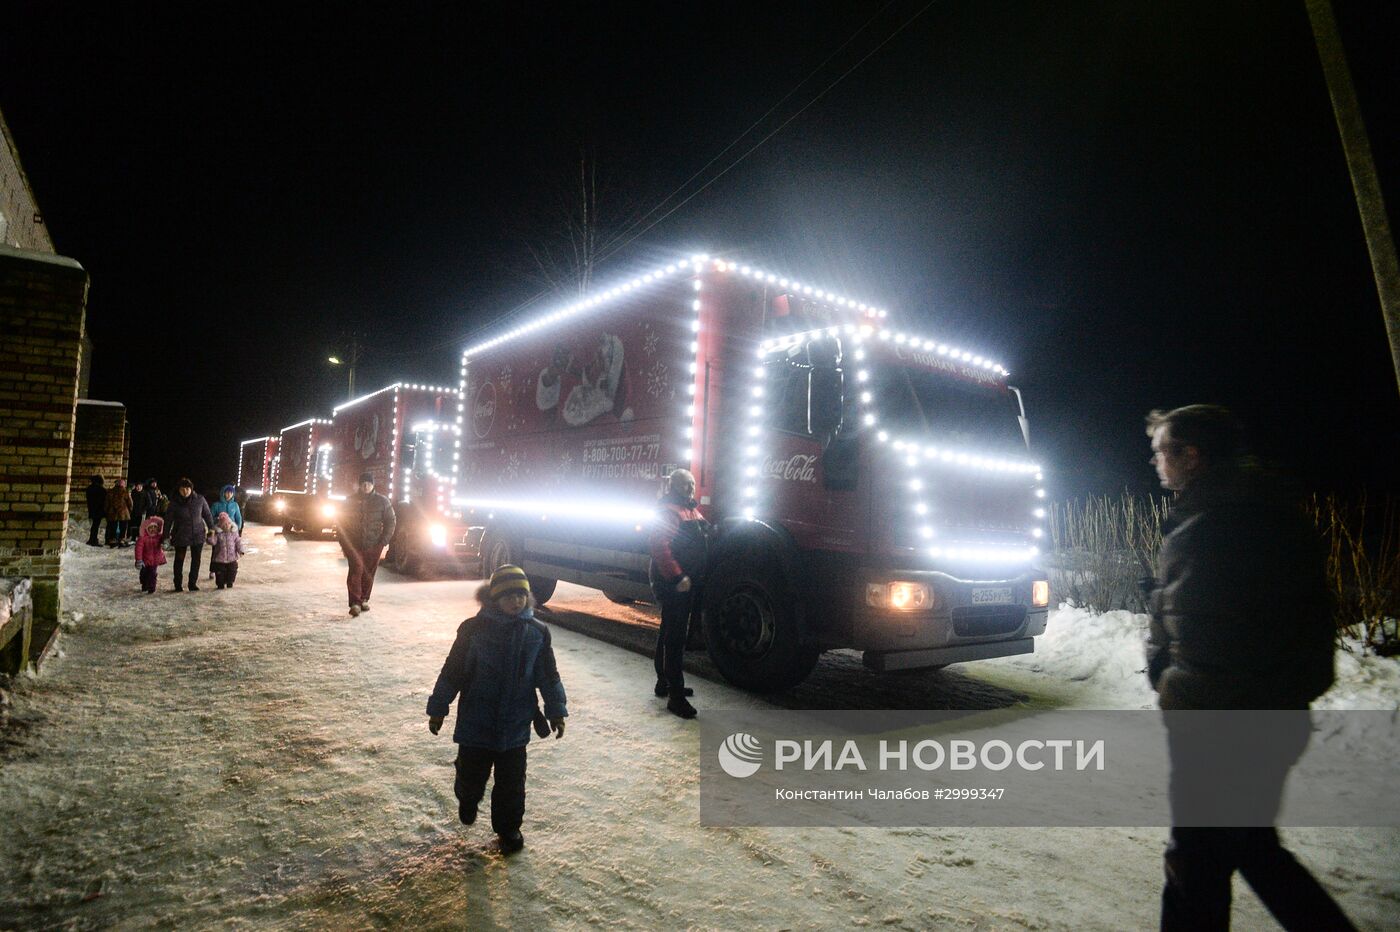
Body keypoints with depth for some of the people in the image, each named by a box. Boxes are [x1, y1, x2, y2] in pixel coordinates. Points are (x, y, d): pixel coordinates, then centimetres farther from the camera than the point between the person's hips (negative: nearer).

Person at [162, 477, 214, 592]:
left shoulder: (199, 499, -6)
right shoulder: (174, 503, -9)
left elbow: (207, 514, 4)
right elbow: (168, 519, -5)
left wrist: (211, 528, 4)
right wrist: (167, 535, -7)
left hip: (198, 534, 1)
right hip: (180, 535, -1)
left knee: (196, 559, 6)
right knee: (179, 560, 9)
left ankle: (193, 583, 16)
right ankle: (178, 584, 21)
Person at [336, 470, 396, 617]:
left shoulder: (382, 501, 3)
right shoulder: (350, 500, 5)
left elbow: (390, 522, 5)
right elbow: (340, 521, 11)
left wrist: (383, 543, -2)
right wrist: (343, 542, 4)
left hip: (373, 545, 1)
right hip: (354, 544, -1)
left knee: (369, 574, 7)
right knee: (356, 568, -16)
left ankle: (364, 599, 25)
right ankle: (355, 602, -17)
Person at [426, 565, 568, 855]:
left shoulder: (537, 632, -6)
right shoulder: (474, 629, -13)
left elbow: (549, 675, 3)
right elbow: (453, 670, -4)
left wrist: (556, 711, 3)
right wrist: (438, 708, 2)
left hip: (516, 724, 1)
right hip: (476, 722, -1)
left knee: (511, 782, 11)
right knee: (471, 774, 14)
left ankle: (508, 827, 35)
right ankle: (467, 800, 49)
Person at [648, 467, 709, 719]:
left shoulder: (691, 510, 16)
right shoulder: (668, 510, -15)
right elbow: (660, 547, -24)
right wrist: (677, 577, -28)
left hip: (687, 582, 10)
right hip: (672, 583, -10)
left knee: (670, 633, 19)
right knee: (675, 637, -9)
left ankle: (664, 683, 33)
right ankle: (675, 696, -5)